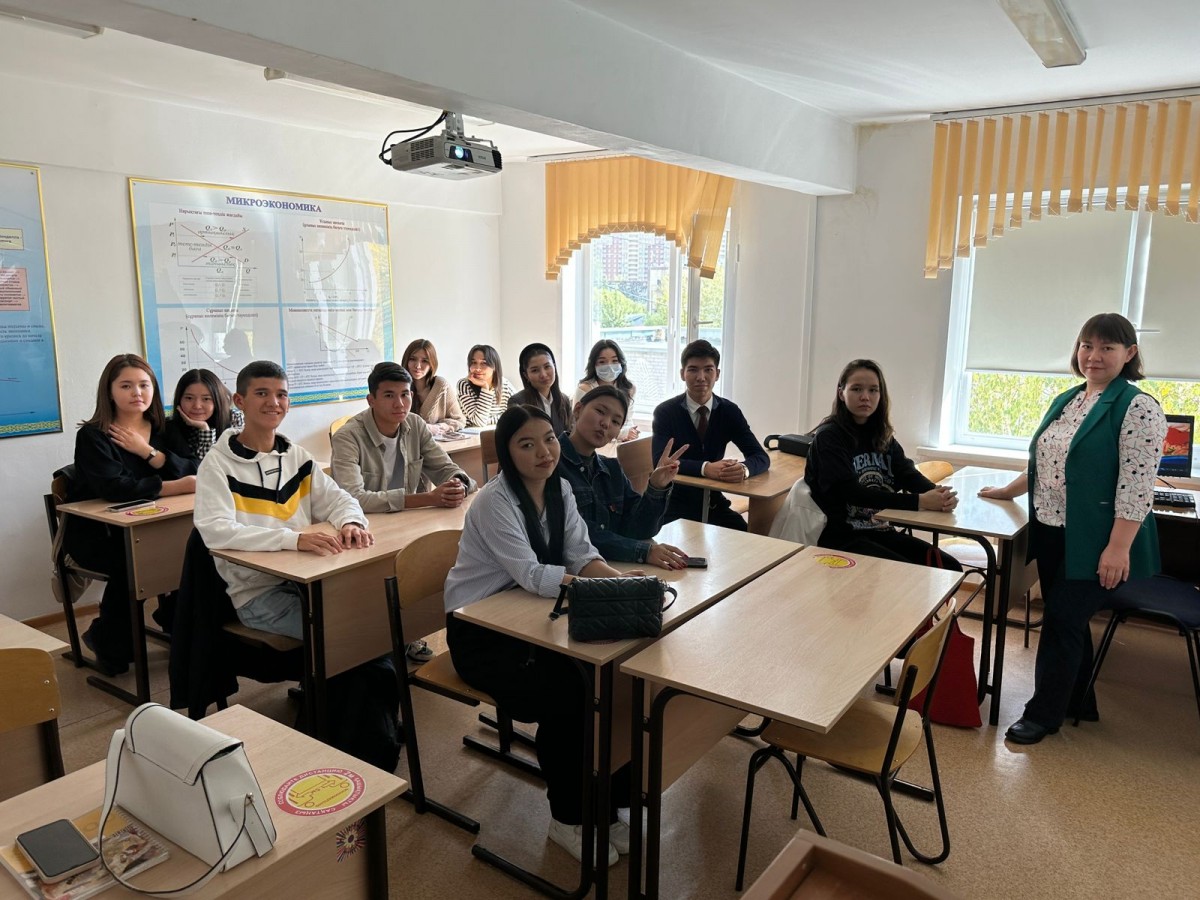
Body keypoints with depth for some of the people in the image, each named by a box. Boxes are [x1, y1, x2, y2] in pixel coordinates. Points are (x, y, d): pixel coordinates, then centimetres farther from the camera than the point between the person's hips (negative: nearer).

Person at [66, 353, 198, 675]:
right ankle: (108, 644, -4)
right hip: (94, 531, -4)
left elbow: (193, 471, -8)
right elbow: (115, 488, -26)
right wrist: (178, 487, -28)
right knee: (129, 562, -32)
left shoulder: (163, 430, 7)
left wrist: (147, 451, -17)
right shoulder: (92, 436, -9)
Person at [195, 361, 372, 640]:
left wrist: (350, 523, -13)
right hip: (257, 592, -5)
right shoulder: (218, 464, -6)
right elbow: (215, 531, -19)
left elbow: (337, 499, 12)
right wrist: (294, 539, -31)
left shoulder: (297, 456, 11)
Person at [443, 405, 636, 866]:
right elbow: (532, 575, -29)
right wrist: (606, 586, -36)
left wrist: (615, 576, -26)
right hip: (479, 633, -6)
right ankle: (568, 819, 3)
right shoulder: (495, 501, -22)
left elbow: (580, 552, -4)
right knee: (563, 698, -21)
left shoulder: (560, 490, 1)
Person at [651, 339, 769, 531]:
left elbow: (761, 457, -2)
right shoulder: (665, 411, -6)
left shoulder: (729, 411, 3)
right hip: (675, 504, -3)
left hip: (714, 504, 3)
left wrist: (743, 468, -27)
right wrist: (705, 468, -34)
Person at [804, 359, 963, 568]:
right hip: (842, 536, -7)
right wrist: (920, 501, -27)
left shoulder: (882, 436, 11)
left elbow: (908, 473, -1)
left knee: (951, 569, -5)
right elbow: (850, 492, -21)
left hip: (879, 530, 7)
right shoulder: (829, 437, -11)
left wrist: (937, 493, -25)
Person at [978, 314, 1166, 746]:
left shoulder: (1138, 408, -12)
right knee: (1069, 620, 15)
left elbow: (1136, 485, -18)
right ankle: (1079, 703, 32)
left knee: (1063, 622, -1)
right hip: (1051, 534, 7)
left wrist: (1118, 548, -22)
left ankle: (1043, 713, 14)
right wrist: (1006, 491, 24)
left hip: (1093, 543, -7)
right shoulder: (1066, 401, 11)